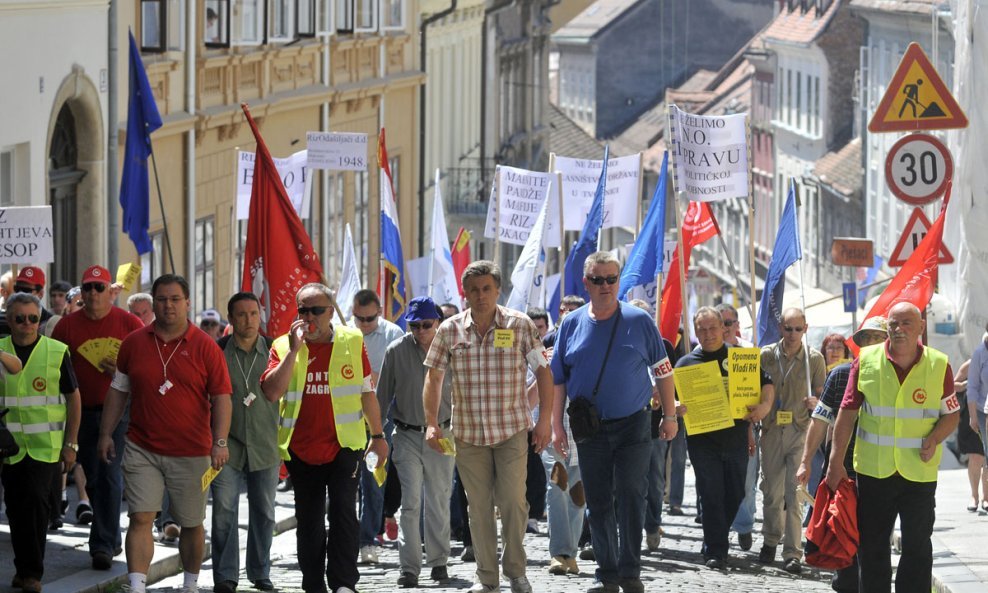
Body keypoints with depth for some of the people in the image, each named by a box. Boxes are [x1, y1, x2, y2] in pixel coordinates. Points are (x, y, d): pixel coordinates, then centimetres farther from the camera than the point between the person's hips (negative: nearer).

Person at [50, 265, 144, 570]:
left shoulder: (129, 323, -3)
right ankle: (112, 538, 26)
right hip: (83, 413, 3)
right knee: (92, 479, 10)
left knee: (110, 476, -10)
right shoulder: (67, 325, 1)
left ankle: (103, 545, -7)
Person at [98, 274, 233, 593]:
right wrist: (106, 434, 8)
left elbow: (221, 397, -4)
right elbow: (118, 391, 13)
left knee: (192, 524, 11)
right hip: (142, 449, 1)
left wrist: (220, 441, -14)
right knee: (140, 518, -9)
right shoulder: (134, 343, 5)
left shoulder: (205, 347, -3)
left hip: (191, 453, -1)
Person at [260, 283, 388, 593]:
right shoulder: (283, 346, 2)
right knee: (308, 519, 8)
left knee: (343, 510, -13)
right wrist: (294, 350, -17)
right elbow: (271, 392, -13)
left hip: (344, 445, -2)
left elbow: (367, 392, 10)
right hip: (301, 448, 2)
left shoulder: (352, 341, 2)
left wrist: (377, 436, 12)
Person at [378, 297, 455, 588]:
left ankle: (438, 562, 21)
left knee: (438, 502, 9)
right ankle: (409, 569, -7)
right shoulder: (396, 351, -3)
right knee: (410, 503, -6)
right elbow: (383, 395, 4)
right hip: (408, 435, -1)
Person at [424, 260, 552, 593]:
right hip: (468, 434, 2)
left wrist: (544, 420, -4)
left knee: (513, 500, -8)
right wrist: (432, 424, 0)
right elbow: (433, 378, 8)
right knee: (479, 506, 5)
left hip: (512, 431, -2)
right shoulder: (450, 331, 2)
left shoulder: (520, 325, -2)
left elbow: (543, 371, 2)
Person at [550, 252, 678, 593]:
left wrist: (670, 415, 3)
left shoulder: (639, 321, -1)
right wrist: (556, 426, 4)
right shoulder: (571, 325, 5)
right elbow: (557, 379, 9)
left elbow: (663, 371, 5)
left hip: (633, 425, -2)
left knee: (631, 498, -7)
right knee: (598, 503, 5)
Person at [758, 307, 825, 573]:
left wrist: (815, 402, -16)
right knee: (771, 493, 7)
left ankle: (792, 554, -10)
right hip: (771, 430, 2)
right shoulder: (766, 356, 5)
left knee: (795, 493, -9)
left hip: (800, 431, -2)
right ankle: (770, 541, 27)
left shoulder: (814, 358, 2)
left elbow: (822, 394, 7)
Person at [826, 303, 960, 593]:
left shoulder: (938, 365, -1)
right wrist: (836, 462, -2)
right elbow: (847, 412, 2)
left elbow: (952, 414, 6)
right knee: (871, 545, 8)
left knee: (917, 545, 3)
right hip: (873, 470, 1)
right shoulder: (866, 361, 0)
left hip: (920, 472, -1)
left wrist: (933, 439, -14)